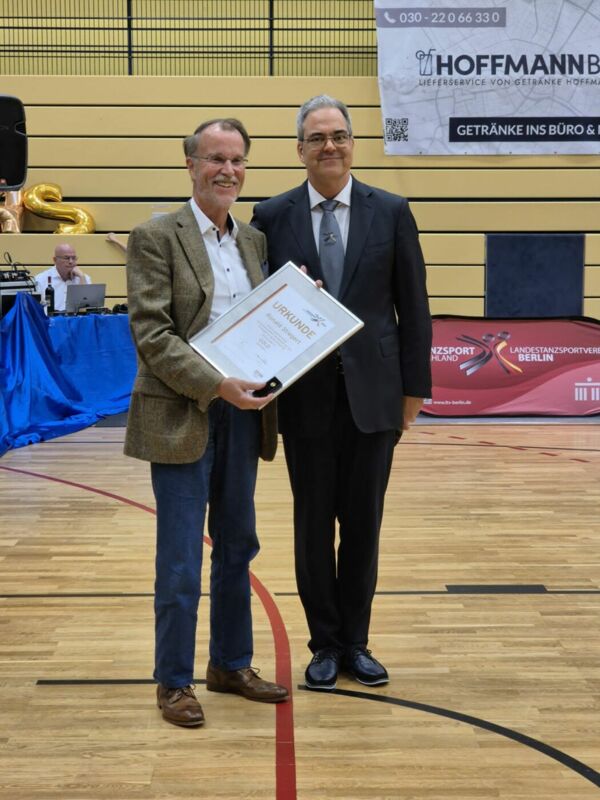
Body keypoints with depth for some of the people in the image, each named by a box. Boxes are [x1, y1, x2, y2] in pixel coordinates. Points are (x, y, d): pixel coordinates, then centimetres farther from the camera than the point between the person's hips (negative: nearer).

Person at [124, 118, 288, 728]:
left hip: (243, 415, 6)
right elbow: (151, 334, -14)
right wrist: (215, 385, -22)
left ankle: (231, 665, 29)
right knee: (180, 560, 1)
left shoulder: (254, 241, 11)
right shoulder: (156, 238, -7)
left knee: (237, 547, 14)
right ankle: (173, 682, 15)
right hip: (181, 418, -6)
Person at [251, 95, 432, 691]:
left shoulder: (391, 212, 2)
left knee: (363, 523, 9)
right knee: (313, 523, 9)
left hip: (372, 391, 0)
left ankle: (356, 642, 24)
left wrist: (415, 386, 0)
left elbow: (413, 307, 3)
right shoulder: (272, 216, 2)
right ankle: (326, 645, 23)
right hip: (305, 395, 0)